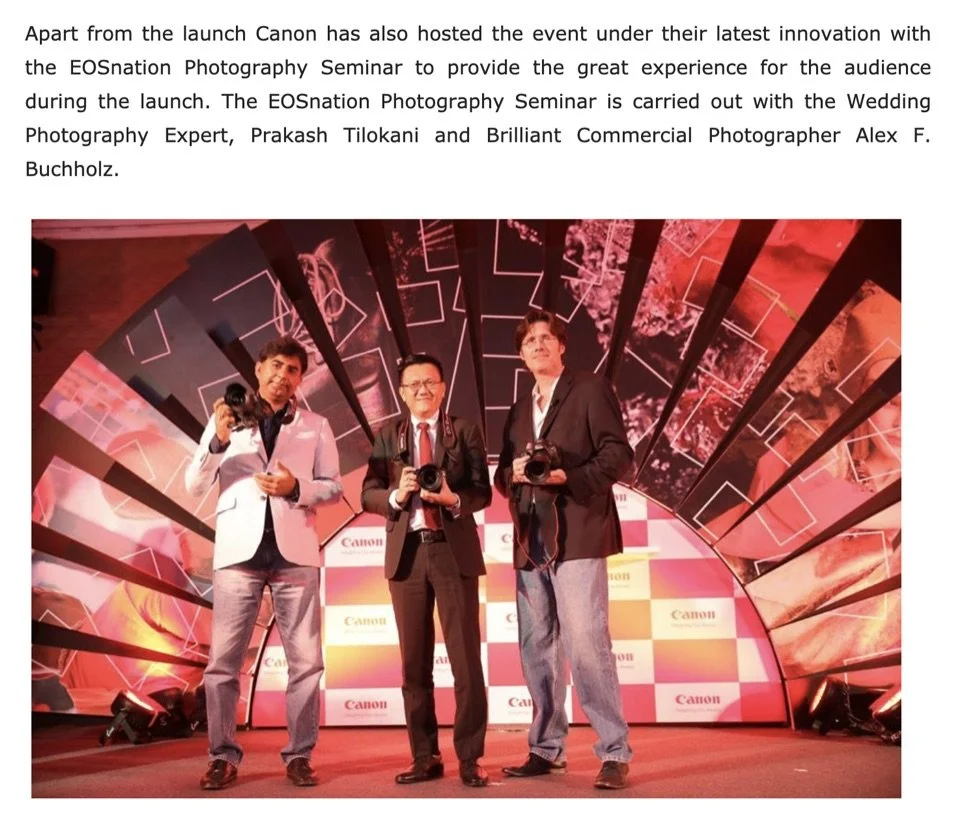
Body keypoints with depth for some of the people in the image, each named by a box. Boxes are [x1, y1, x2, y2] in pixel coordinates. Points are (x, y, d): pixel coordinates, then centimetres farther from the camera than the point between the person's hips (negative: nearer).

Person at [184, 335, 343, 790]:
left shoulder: (316, 427, 11)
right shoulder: (226, 419, 9)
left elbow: (334, 488, 7)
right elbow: (194, 485, 3)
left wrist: (296, 487, -12)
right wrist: (218, 440, -14)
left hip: (293, 551, 1)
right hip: (240, 549, 0)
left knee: (306, 660, 1)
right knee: (223, 660, -1)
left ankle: (299, 755, 11)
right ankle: (223, 757, 10)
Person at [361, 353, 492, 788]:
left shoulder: (465, 431, 5)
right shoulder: (387, 435, 9)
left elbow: (483, 491, -1)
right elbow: (368, 495, 3)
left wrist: (454, 499, -20)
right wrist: (396, 495, -17)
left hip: (454, 551, -2)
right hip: (407, 552, 2)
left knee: (465, 658, -1)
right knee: (414, 662, 8)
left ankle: (470, 757, 10)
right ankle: (425, 757, 19)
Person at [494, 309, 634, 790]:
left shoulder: (591, 391, 4)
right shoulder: (519, 411, 21)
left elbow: (618, 454, -6)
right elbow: (502, 477, 19)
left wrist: (569, 477, -19)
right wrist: (513, 473, -5)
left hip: (576, 536, -6)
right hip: (530, 542, 7)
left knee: (587, 646, -12)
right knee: (536, 648, 9)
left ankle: (615, 754, -4)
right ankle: (546, 749, 19)